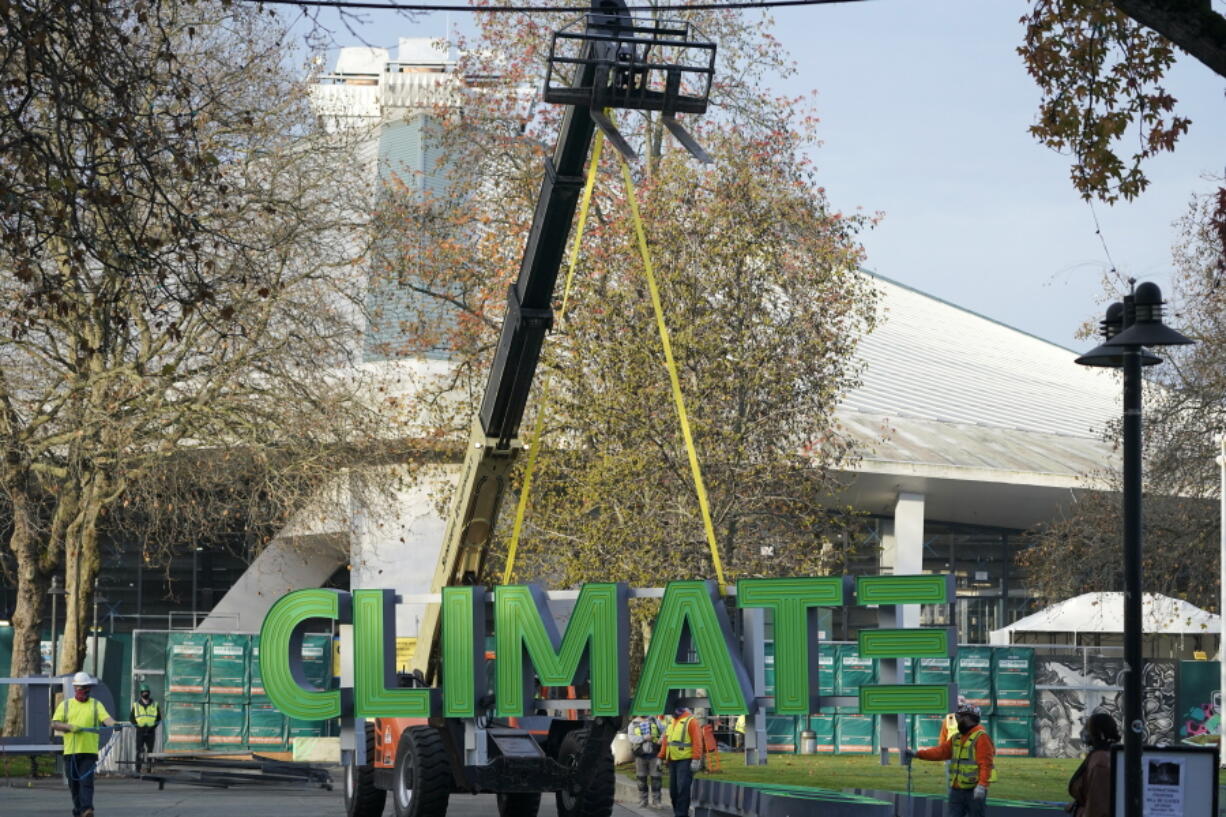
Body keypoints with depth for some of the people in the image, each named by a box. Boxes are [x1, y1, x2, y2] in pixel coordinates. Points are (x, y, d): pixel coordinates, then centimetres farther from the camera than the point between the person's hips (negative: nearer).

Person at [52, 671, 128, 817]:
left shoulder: (96, 704, 9)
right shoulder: (65, 705, 11)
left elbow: (106, 718, -8)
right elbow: (54, 724, 4)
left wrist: (114, 723, -30)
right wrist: (70, 727, -13)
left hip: (89, 751, -2)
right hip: (70, 751, 2)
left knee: (86, 781, -15)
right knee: (74, 783, 7)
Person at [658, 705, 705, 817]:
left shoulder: (690, 720, -7)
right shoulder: (671, 722, 18)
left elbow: (697, 741, -14)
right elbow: (666, 740, 21)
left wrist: (696, 759, -20)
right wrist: (661, 757, 16)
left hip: (685, 760, -8)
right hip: (672, 761, 8)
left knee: (682, 790, -11)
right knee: (673, 790, 9)